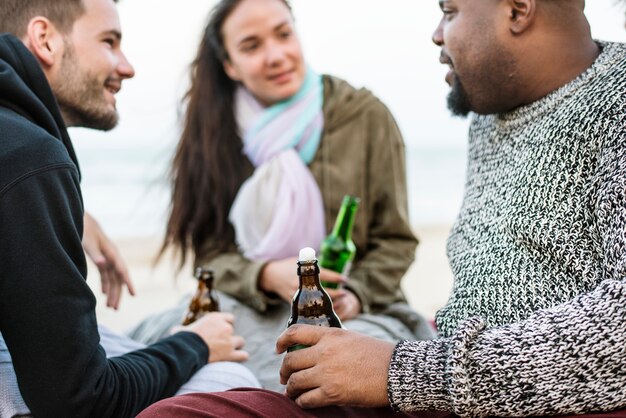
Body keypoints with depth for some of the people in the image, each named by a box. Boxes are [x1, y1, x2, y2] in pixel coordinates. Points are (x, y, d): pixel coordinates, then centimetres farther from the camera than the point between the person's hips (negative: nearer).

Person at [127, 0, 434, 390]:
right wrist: (268, 277, -21)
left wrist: (355, 294, -17)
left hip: (358, 310, -1)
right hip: (249, 309, 2)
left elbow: (395, 240, 2)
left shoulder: (366, 116, -2)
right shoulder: (217, 132, 4)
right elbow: (210, 252, 0)